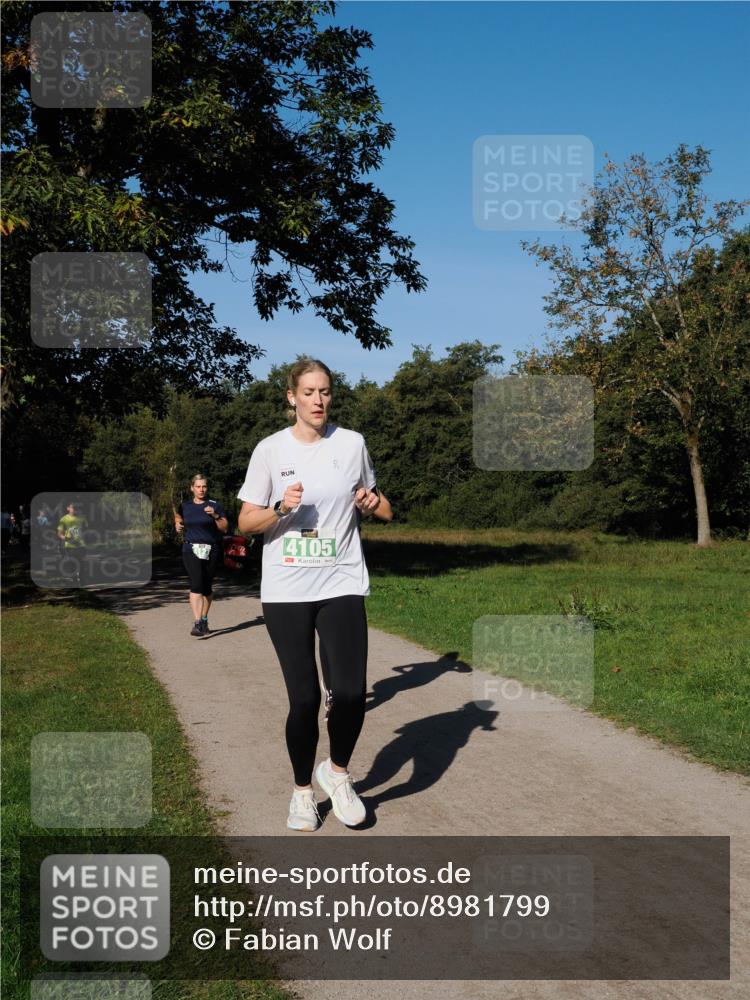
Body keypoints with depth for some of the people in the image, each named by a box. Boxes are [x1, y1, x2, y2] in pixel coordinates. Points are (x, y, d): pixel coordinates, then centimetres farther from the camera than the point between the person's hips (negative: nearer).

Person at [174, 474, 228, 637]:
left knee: (207, 587, 9)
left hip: (212, 550, 1)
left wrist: (215, 516, -15)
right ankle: (197, 623, -23)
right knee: (196, 585, -16)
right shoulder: (185, 506, 8)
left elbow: (225, 528, 1)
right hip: (191, 549, -1)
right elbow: (178, 519, 26)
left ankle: (204, 620, 26)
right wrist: (177, 525, 4)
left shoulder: (214, 505, 3)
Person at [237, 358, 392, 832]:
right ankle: (303, 790, 25)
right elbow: (246, 522, 1)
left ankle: (338, 772, 18)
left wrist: (373, 502, -4)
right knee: (304, 698, 0)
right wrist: (281, 508, -18)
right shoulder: (271, 450, -1)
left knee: (350, 692, -12)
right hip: (286, 592, -1)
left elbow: (374, 504, 19)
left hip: (342, 585, 1)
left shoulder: (352, 443, 4)